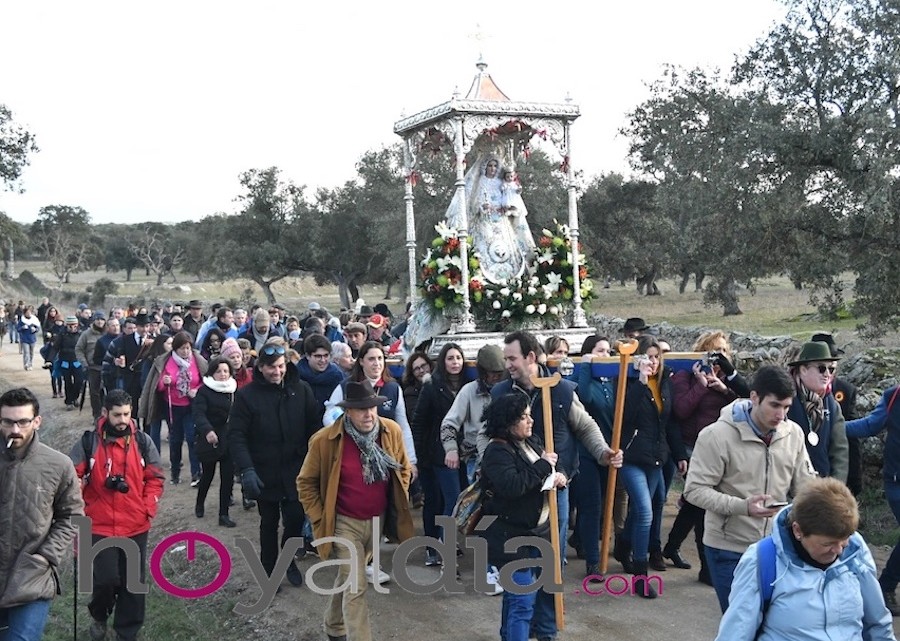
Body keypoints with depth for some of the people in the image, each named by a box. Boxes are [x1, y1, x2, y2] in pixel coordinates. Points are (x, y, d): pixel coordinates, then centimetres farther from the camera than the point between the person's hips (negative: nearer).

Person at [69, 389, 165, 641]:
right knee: (106, 579, -4)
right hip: (101, 526, -2)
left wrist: (149, 509, -2)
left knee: (133, 582, 7)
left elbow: (155, 478, 7)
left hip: (136, 526, 2)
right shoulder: (88, 443, -6)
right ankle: (99, 616, 28)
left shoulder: (142, 442, 1)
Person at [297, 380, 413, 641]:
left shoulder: (392, 431, -10)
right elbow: (306, 482, -5)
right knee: (355, 588, -7)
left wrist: (400, 505, 7)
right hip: (345, 523, -4)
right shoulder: (324, 440, -19)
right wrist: (320, 519, -7)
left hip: (378, 520, 4)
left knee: (348, 578, 22)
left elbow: (404, 469, 9)